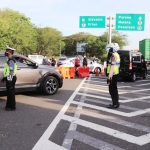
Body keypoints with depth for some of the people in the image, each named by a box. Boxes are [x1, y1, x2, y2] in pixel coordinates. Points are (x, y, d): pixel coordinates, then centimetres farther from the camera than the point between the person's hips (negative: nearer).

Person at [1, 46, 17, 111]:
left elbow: (11, 72, -22)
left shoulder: (11, 60, -17)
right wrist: (4, 78, 25)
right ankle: (9, 105, 25)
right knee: (9, 93, 16)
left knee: (11, 93, -3)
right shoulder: (9, 60, 17)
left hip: (10, 79, -10)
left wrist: (10, 81, -23)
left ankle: (12, 107, 5)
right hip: (9, 78, 10)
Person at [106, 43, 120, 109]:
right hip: (115, 74, 10)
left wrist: (109, 76, -26)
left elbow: (112, 66, -25)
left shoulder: (113, 56, -19)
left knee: (112, 89, -4)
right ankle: (116, 103, 25)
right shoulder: (116, 55, 15)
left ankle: (115, 104, 1)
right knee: (114, 89, 16)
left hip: (113, 75, -10)